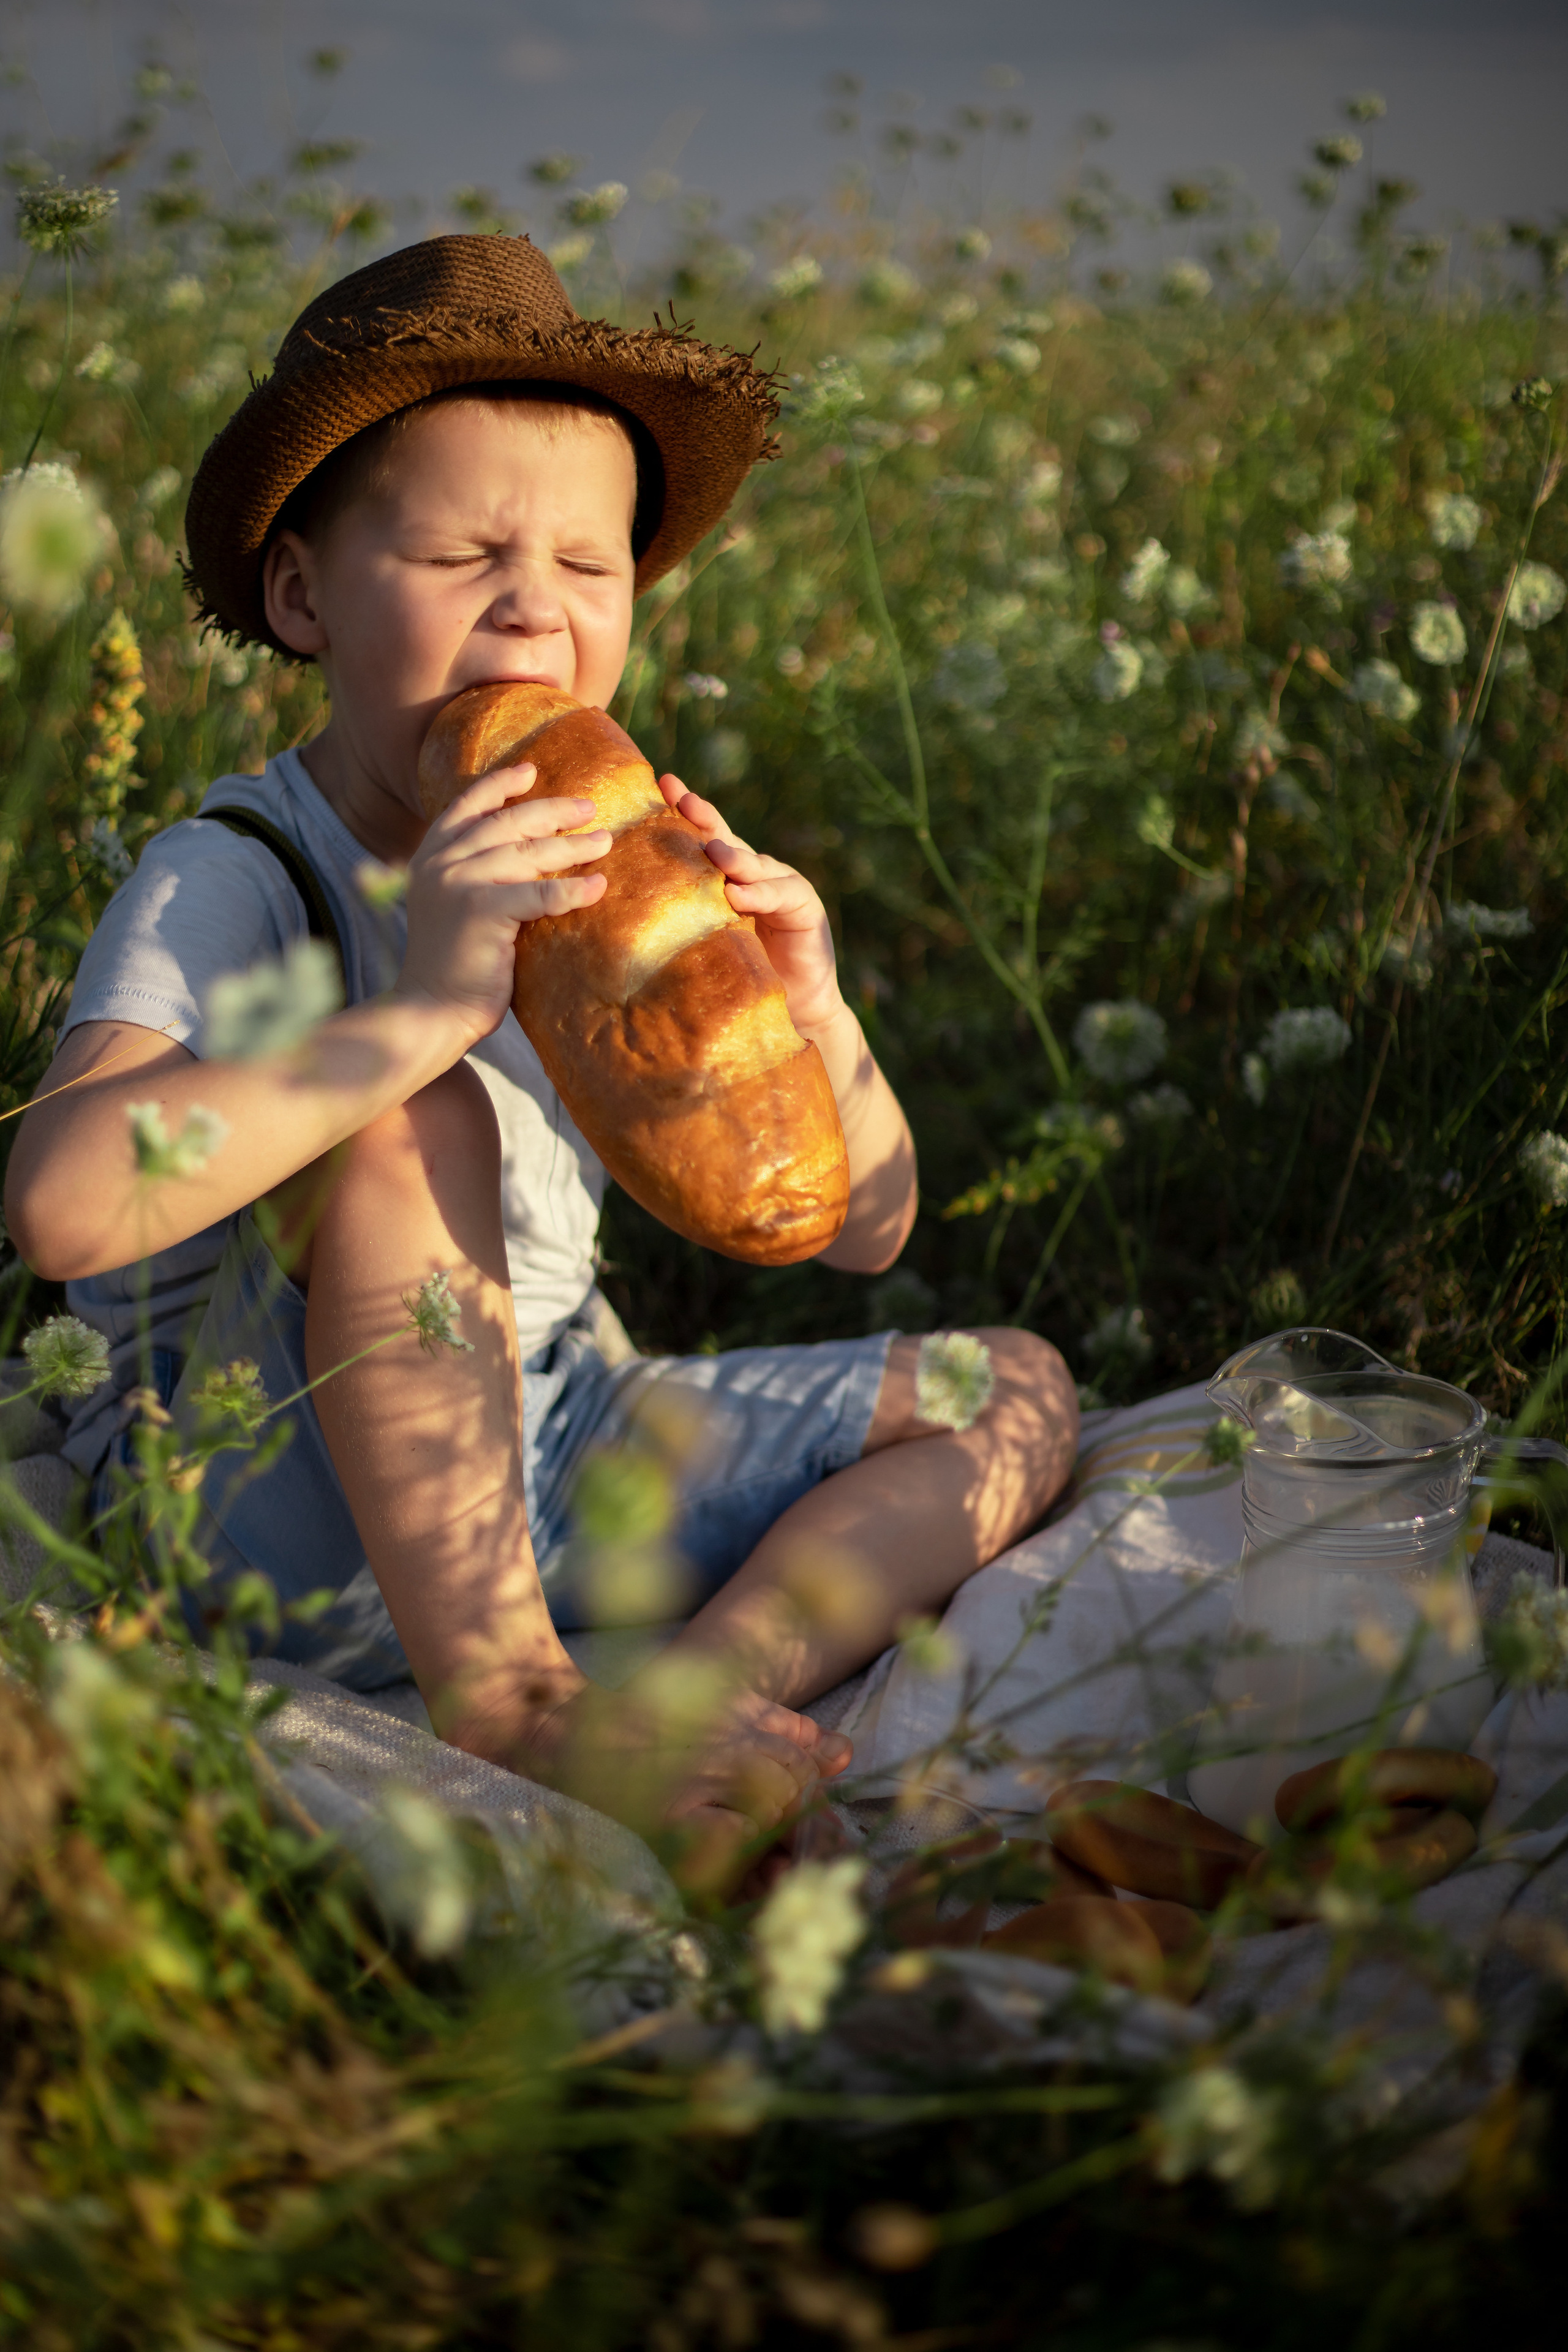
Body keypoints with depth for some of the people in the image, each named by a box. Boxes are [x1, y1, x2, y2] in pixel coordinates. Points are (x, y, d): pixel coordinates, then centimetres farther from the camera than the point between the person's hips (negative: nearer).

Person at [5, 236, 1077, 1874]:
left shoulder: (608, 880, 2)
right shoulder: (229, 879, -16)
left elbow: (860, 1233, 5)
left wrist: (810, 1029, -16)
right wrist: (422, 1007, -41)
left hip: (550, 1458, 7)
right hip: (274, 1529, -6)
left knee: (1006, 1389, 0)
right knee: (402, 1128, -31)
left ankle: (689, 1695, -23)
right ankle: (505, 1707, -26)